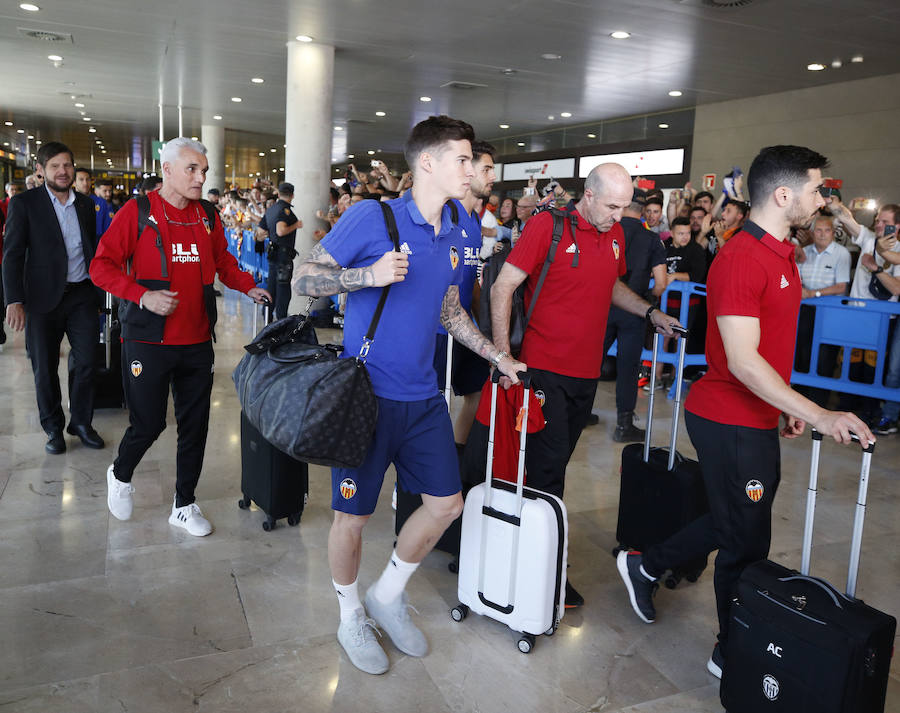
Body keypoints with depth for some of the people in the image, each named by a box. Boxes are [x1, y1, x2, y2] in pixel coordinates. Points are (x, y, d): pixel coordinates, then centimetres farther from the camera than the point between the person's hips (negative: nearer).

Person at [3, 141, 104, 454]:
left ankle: (81, 422, 21)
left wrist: (99, 290, 11)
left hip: (81, 295, 3)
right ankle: (53, 428, 22)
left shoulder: (86, 204, 9)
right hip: (43, 299, -3)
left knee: (86, 362, 5)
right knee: (45, 368, 7)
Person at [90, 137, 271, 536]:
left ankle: (184, 505, 24)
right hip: (148, 341, -4)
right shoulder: (137, 211, -5)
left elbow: (223, 261, 20)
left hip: (197, 341, 5)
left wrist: (248, 287, 4)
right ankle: (120, 476, 35)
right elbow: (102, 266, -7)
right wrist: (143, 296, -19)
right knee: (148, 422, 1)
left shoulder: (208, 216, 8)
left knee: (195, 424, 8)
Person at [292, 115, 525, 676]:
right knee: (353, 515, 6)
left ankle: (389, 596, 34)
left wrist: (498, 356, 17)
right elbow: (304, 279, -11)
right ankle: (351, 617, 32)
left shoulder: (453, 236, 9)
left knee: (447, 503, 10)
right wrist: (370, 275, -26)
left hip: (422, 396, 7)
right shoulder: (372, 217, -11)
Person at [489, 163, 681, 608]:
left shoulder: (615, 235, 9)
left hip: (586, 371, 6)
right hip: (545, 367, -6)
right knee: (547, 467, -3)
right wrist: (503, 353, -20)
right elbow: (503, 288, -13)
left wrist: (649, 311, 14)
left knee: (556, 463, 15)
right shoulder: (548, 225, -11)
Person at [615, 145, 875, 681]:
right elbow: (742, 361, -26)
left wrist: (787, 405, 14)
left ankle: (644, 567, 39)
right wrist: (818, 415, -26)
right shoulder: (741, 259, -21)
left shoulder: (782, 254, 11)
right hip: (731, 422, -10)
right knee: (747, 541, 5)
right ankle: (732, 657, 26)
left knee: (735, 524, 21)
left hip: (756, 419, 10)